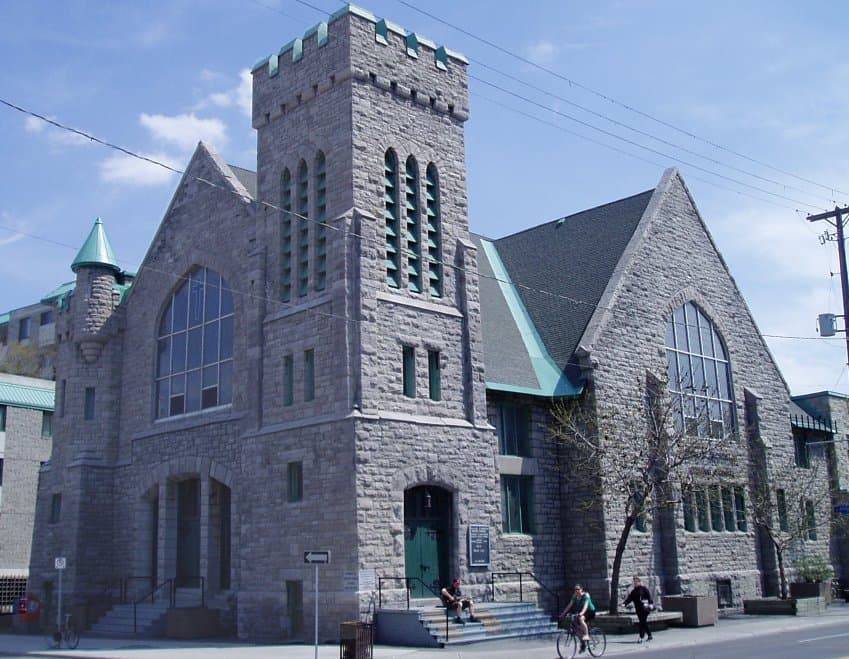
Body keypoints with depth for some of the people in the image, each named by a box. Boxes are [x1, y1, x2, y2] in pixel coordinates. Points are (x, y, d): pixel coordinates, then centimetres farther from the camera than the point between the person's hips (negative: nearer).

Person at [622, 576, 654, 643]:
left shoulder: (643, 588, -2)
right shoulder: (633, 591, 14)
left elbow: (649, 596, -8)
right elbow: (629, 598, 6)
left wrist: (651, 603, -21)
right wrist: (624, 603, -9)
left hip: (644, 609, -6)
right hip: (638, 609, 6)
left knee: (642, 623, -11)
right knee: (643, 623, 12)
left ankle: (641, 637, -13)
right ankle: (649, 635, 26)